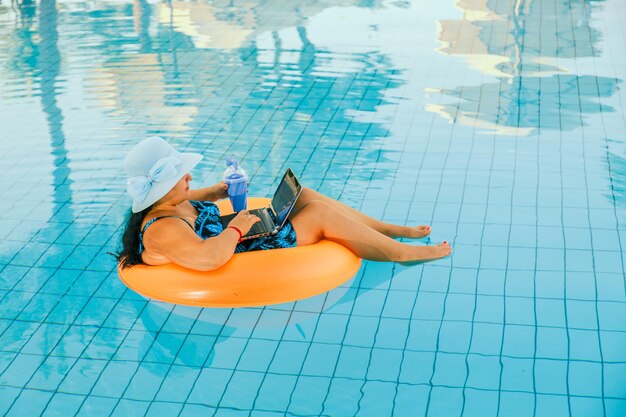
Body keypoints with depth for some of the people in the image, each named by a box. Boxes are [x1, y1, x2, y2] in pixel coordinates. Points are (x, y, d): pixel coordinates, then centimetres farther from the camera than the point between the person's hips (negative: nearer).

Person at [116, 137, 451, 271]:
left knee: (304, 196, 9)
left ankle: (391, 229, 16)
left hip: (247, 242, 11)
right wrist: (236, 228, -28)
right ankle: (401, 253, 3)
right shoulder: (162, 230, -29)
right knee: (320, 213, -12)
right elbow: (207, 257, -46)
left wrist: (216, 192, 10)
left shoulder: (166, 205, 2)